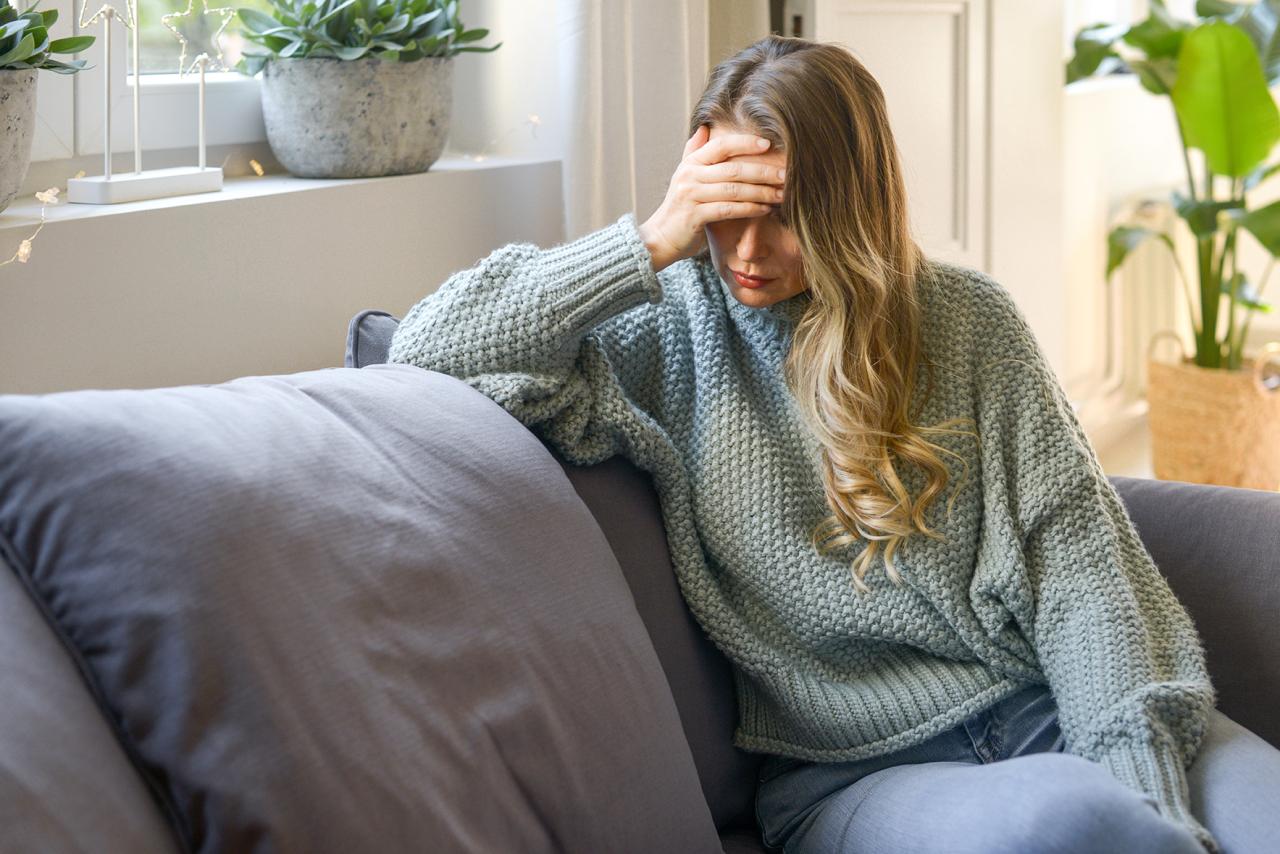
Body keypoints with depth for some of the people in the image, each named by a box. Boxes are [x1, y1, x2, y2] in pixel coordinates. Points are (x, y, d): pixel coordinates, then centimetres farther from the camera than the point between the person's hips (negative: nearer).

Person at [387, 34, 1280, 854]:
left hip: (1050, 713, 2)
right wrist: (650, 245, -10)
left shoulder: (964, 317, 7)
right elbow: (425, 353, -5)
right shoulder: (664, 344, 4)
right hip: (855, 774, -2)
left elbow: (1076, 551, 1)